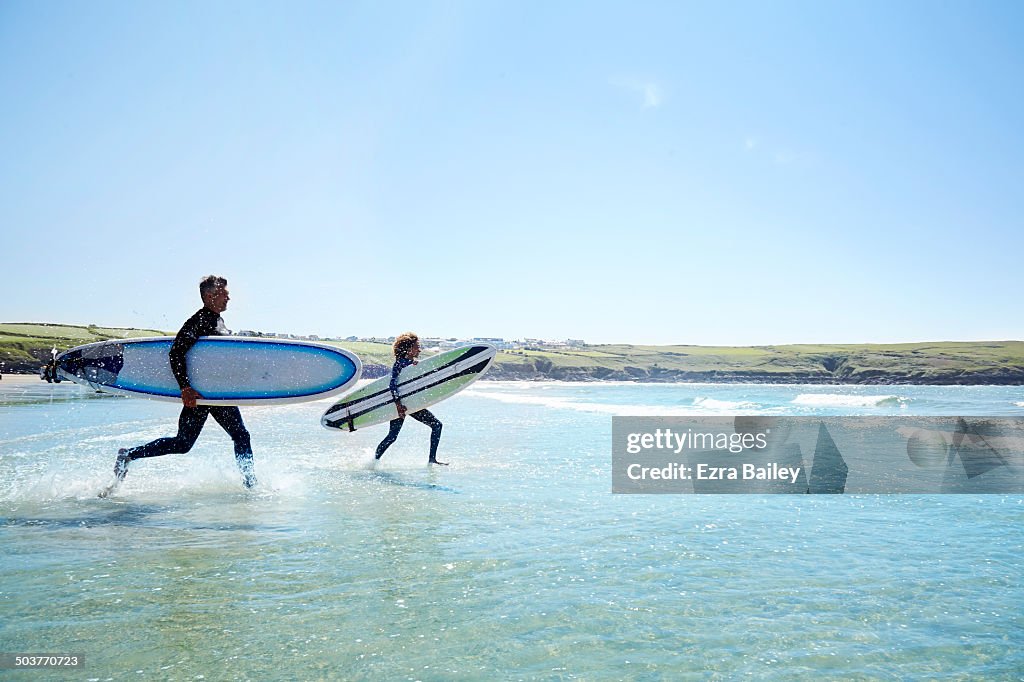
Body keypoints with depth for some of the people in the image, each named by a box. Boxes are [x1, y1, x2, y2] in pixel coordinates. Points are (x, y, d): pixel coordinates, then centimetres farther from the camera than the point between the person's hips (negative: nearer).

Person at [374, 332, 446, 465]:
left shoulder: (414, 363, 11)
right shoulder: (400, 363, -14)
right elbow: (393, 384, -24)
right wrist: (398, 404, -31)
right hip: (401, 403, -8)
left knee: (437, 425, 3)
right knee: (393, 436, -11)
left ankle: (432, 459, 6)